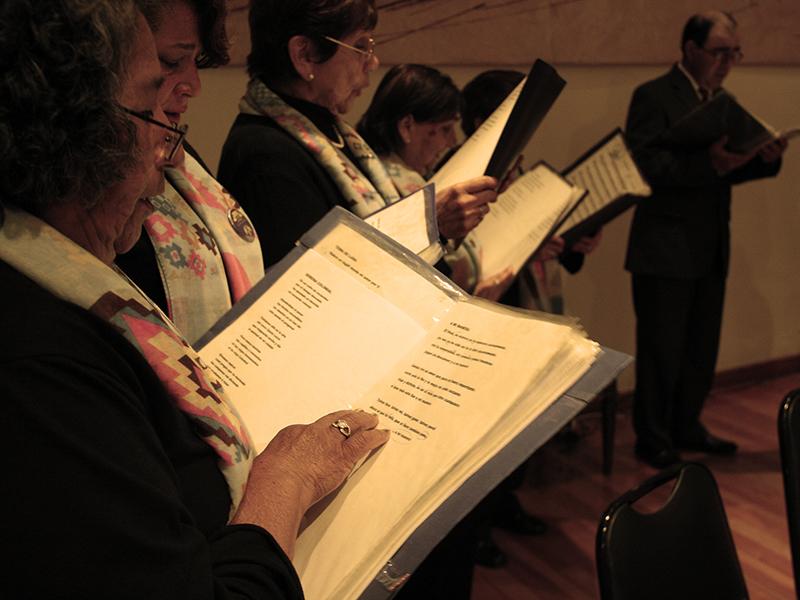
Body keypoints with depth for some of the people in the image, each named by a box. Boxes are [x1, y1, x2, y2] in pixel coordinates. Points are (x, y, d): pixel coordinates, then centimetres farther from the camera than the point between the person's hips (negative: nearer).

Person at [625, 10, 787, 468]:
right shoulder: (654, 96, -10)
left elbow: (725, 170, 14)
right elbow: (645, 165, -22)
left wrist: (764, 158, -5)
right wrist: (708, 162, -31)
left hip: (711, 249, 8)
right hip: (666, 249, -8)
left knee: (703, 348, 15)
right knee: (662, 351, 3)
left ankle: (686, 427, 31)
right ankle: (653, 439, 18)